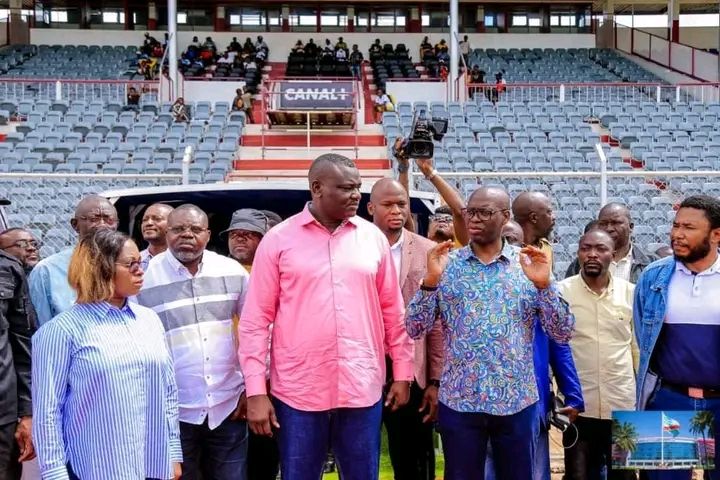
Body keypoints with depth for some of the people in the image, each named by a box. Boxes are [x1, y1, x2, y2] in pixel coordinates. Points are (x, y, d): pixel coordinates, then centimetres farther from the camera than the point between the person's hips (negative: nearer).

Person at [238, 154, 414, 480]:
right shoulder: (279, 240, -2)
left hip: (362, 389, 2)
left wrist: (402, 373, 9)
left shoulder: (373, 238, 5)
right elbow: (256, 320, -2)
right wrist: (256, 391, -6)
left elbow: (393, 312, 11)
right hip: (298, 391, -2)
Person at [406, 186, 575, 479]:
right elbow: (415, 330, -4)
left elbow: (563, 334, -2)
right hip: (459, 401, 0)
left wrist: (544, 284, -16)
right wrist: (430, 280, -18)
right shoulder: (446, 265, 1)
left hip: (517, 401, 1)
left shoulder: (529, 265, 1)